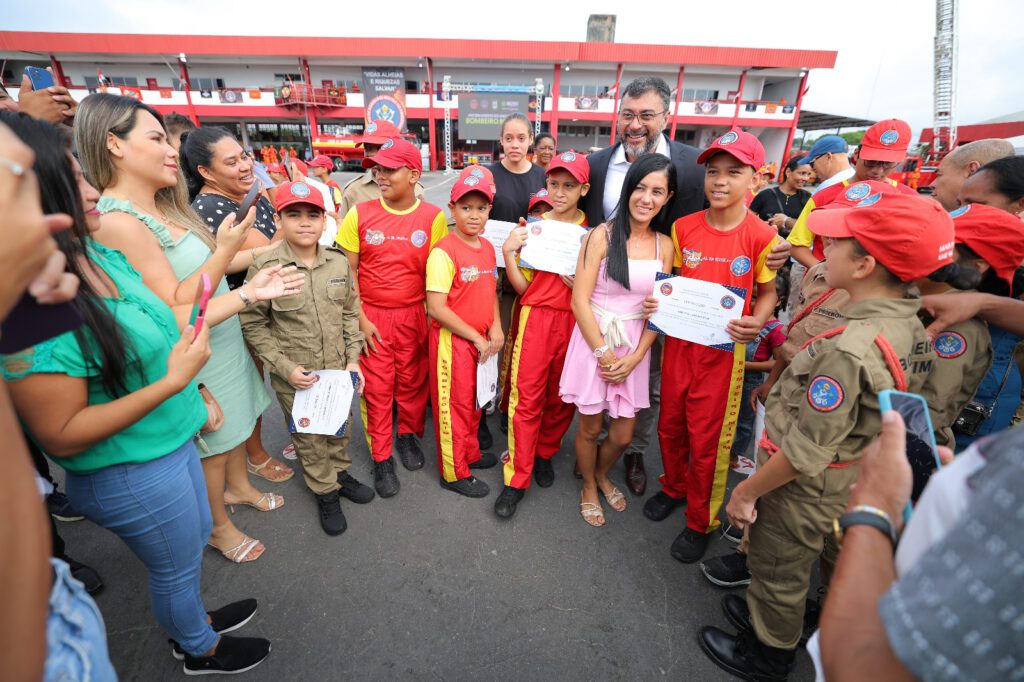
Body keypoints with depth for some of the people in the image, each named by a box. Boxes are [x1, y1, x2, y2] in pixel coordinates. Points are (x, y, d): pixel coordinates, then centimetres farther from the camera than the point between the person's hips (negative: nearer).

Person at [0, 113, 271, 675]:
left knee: (194, 539, 29)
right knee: (175, 566, 19)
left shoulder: (101, 255, -4)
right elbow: (60, 437, -26)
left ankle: (192, 617, 58)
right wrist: (173, 382, -30)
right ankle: (201, 650, 50)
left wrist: (194, 394, 7)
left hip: (174, 442, 8)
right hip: (130, 476, -7)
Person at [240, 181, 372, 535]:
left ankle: (341, 473, 46)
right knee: (308, 436, 14)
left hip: (338, 370, 3)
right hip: (295, 377, -3)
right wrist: (286, 368, -13)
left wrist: (353, 358, 0)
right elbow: (253, 325, -8)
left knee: (339, 427, 21)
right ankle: (325, 492, 36)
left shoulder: (339, 262, -3)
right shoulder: (265, 267, -14)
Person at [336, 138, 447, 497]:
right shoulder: (360, 214, -3)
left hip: (414, 315, 0)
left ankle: (409, 434, 38)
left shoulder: (433, 217, -4)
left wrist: (432, 314, -5)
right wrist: (360, 319, -6)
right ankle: (381, 457, 24)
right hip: (372, 316, 0)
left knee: (413, 381, 11)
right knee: (377, 387, 7)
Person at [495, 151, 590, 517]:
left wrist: (581, 284, -11)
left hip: (575, 321, 1)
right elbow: (522, 287, 3)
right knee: (526, 397, -2)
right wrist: (508, 252, -10)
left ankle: (545, 453, 36)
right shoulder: (532, 228, 6)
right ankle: (516, 479, 9)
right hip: (536, 318, 0)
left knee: (562, 396, 10)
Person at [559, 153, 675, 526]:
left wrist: (634, 357, -7)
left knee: (622, 435, 11)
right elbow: (579, 301, -11)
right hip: (593, 341, -3)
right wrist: (603, 353, -12)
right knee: (590, 427, 11)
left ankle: (602, 474, 44)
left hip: (635, 348, 3)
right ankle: (588, 487, 39)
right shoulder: (602, 235, -8)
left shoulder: (664, 246, 4)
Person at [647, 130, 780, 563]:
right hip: (678, 342, 3)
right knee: (670, 426, 16)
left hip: (724, 349, -3)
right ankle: (673, 488, 44)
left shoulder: (761, 236, -10)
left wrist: (757, 322, -19)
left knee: (708, 439, 8)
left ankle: (701, 521, 30)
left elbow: (768, 292, 1)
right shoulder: (683, 228, -1)